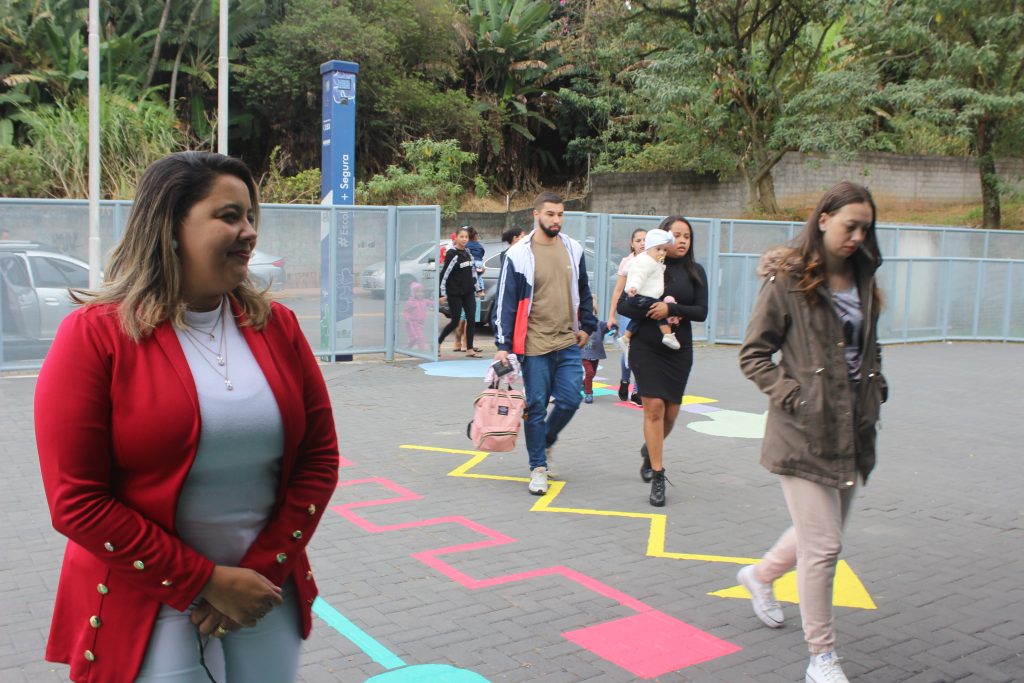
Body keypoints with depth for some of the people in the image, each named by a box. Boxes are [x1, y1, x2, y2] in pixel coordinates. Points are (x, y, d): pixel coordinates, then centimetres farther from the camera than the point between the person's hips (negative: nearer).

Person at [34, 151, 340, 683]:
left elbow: (319, 457, 3)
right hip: (148, 607, -3)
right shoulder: (95, 335, -9)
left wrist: (264, 569, -6)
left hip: (266, 597, 4)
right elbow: (76, 499, -12)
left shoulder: (277, 326, 2)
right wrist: (207, 581, -14)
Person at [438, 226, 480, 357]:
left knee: (471, 319, 0)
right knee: (455, 322, -2)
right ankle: (438, 342, 18)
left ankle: (469, 349, 5)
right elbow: (444, 274, -15)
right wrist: (443, 293, -17)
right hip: (454, 293, -7)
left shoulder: (467, 252, 9)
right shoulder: (451, 254, -13)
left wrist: (474, 284, 16)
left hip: (468, 292, 7)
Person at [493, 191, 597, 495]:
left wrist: (586, 327, 16)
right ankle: (538, 467, 15)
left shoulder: (574, 249, 7)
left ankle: (546, 441, 29)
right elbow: (505, 302, -5)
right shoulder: (519, 254, -6)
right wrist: (503, 345, -7)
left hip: (569, 343, 4)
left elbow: (583, 292, 20)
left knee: (569, 401, 0)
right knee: (536, 407, 2)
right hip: (534, 345, -4)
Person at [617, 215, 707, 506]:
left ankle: (649, 449, 38)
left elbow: (701, 312, -3)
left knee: (671, 412, 7)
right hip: (646, 348, -3)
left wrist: (671, 310, -18)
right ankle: (657, 477, -2)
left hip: (679, 350, 3)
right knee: (654, 406, -10)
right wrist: (651, 313, -18)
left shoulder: (695, 272, 5)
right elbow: (623, 304, -4)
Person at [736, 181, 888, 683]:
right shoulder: (788, 281, -8)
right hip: (805, 432, -7)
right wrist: (792, 396, -15)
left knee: (819, 534, 19)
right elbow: (752, 355, -6)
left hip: (852, 430, 7)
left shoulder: (861, 281, 11)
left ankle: (760, 575, 47)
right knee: (823, 546, -5)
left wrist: (875, 390, 10)